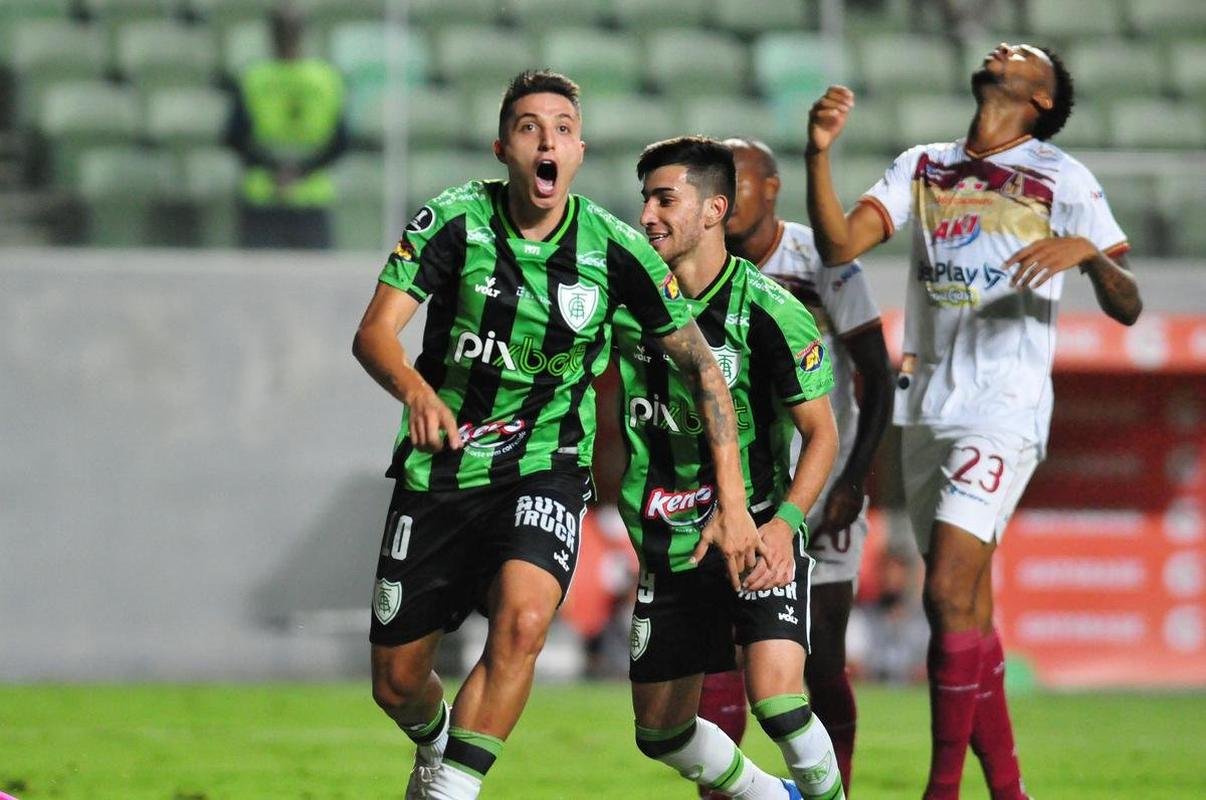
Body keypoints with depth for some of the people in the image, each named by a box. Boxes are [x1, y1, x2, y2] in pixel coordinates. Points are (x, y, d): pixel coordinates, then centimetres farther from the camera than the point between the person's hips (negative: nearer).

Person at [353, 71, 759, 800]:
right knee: (396, 683, 9)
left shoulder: (613, 248, -11)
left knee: (522, 620, -32)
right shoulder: (454, 221, -12)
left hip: (544, 472, -1)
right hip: (438, 470, 1)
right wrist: (417, 391, -44)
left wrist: (732, 502, -7)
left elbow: (700, 364, -1)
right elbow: (375, 331, -21)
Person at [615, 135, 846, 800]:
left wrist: (783, 522, -22)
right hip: (668, 545, 5)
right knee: (660, 731, 10)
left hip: (758, 529, -5)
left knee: (775, 696, -24)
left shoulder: (770, 312, -13)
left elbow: (821, 432, -9)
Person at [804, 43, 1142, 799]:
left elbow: (1127, 306, -3)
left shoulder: (1061, 178, 1)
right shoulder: (921, 168, 14)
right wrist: (819, 153, -11)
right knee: (968, 610, 7)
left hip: (1005, 409, -5)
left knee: (950, 592, -16)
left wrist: (1086, 250, -23)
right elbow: (840, 244, 2)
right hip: (928, 409, 5)